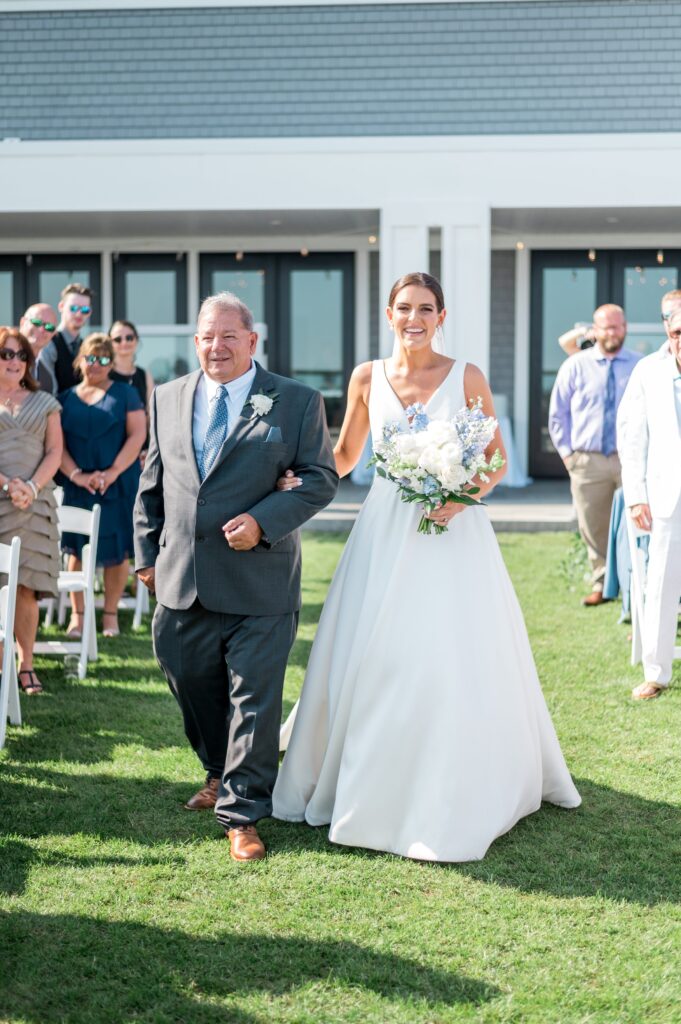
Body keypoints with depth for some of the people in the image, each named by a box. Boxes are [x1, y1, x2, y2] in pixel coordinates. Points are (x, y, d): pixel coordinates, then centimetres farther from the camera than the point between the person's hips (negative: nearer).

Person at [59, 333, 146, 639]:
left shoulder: (125, 394, 4)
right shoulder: (66, 399, 10)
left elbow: (137, 434, -5)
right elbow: (57, 443, 4)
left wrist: (113, 471, -15)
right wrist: (76, 474, -12)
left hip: (118, 485, -2)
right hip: (77, 487, 2)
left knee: (117, 549, 1)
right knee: (77, 548, 2)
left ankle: (111, 613, 13)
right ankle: (77, 614, 10)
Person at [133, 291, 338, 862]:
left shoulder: (297, 402, -1)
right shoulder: (168, 398, 11)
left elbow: (321, 477, -3)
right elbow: (153, 482, 16)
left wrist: (262, 522, -16)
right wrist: (147, 553, 12)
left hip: (258, 583, -4)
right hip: (180, 579, 4)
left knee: (254, 698, 0)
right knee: (190, 683, 16)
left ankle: (242, 814, 12)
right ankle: (220, 771, 42)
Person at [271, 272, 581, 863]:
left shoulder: (466, 377, -1)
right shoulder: (367, 379, 5)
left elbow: (496, 459, 3)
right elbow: (344, 455, 14)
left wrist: (464, 497, -15)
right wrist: (303, 481, -3)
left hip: (452, 532, -2)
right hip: (385, 532, 2)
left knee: (455, 664, -2)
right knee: (374, 659, 3)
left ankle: (454, 800, 14)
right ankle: (370, 786, 20)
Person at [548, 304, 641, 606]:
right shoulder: (575, 366, 5)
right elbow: (557, 413, 9)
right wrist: (567, 452, 1)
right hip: (587, 461, 1)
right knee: (593, 529, 6)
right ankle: (601, 585, 19)